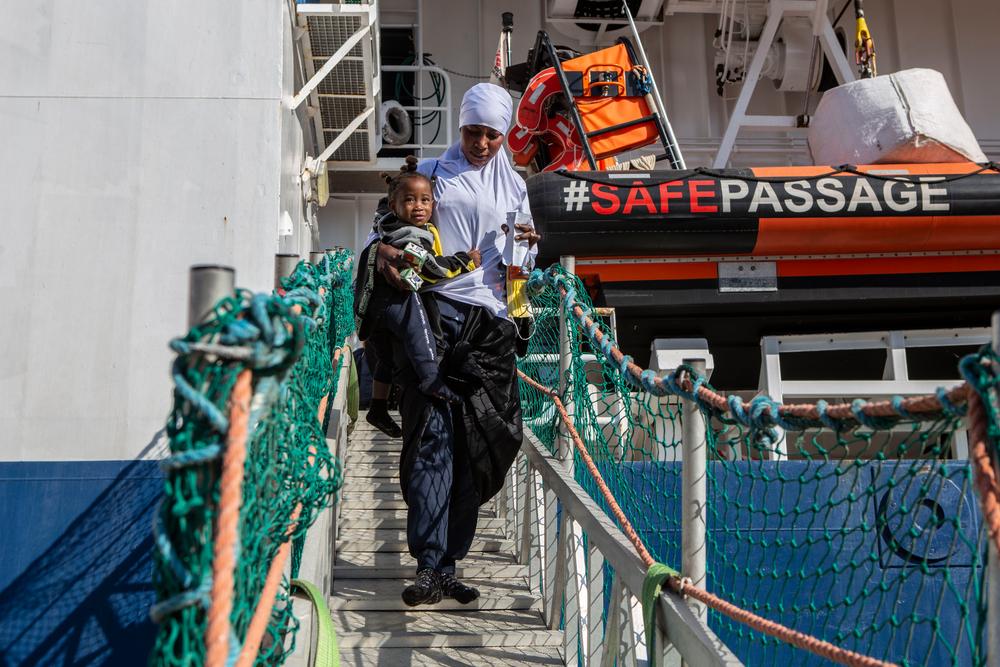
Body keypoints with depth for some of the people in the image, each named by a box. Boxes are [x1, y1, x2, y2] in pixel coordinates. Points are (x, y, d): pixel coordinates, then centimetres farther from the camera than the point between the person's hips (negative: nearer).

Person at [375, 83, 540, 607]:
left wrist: (525, 243, -3)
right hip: (435, 311, -3)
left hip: (489, 319, 3)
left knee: (479, 446, 1)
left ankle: (449, 564, 10)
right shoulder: (431, 172, 13)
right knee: (433, 436, -13)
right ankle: (429, 566, -13)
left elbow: (520, 261, 21)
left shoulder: (513, 185, 20)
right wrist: (382, 249, -11)